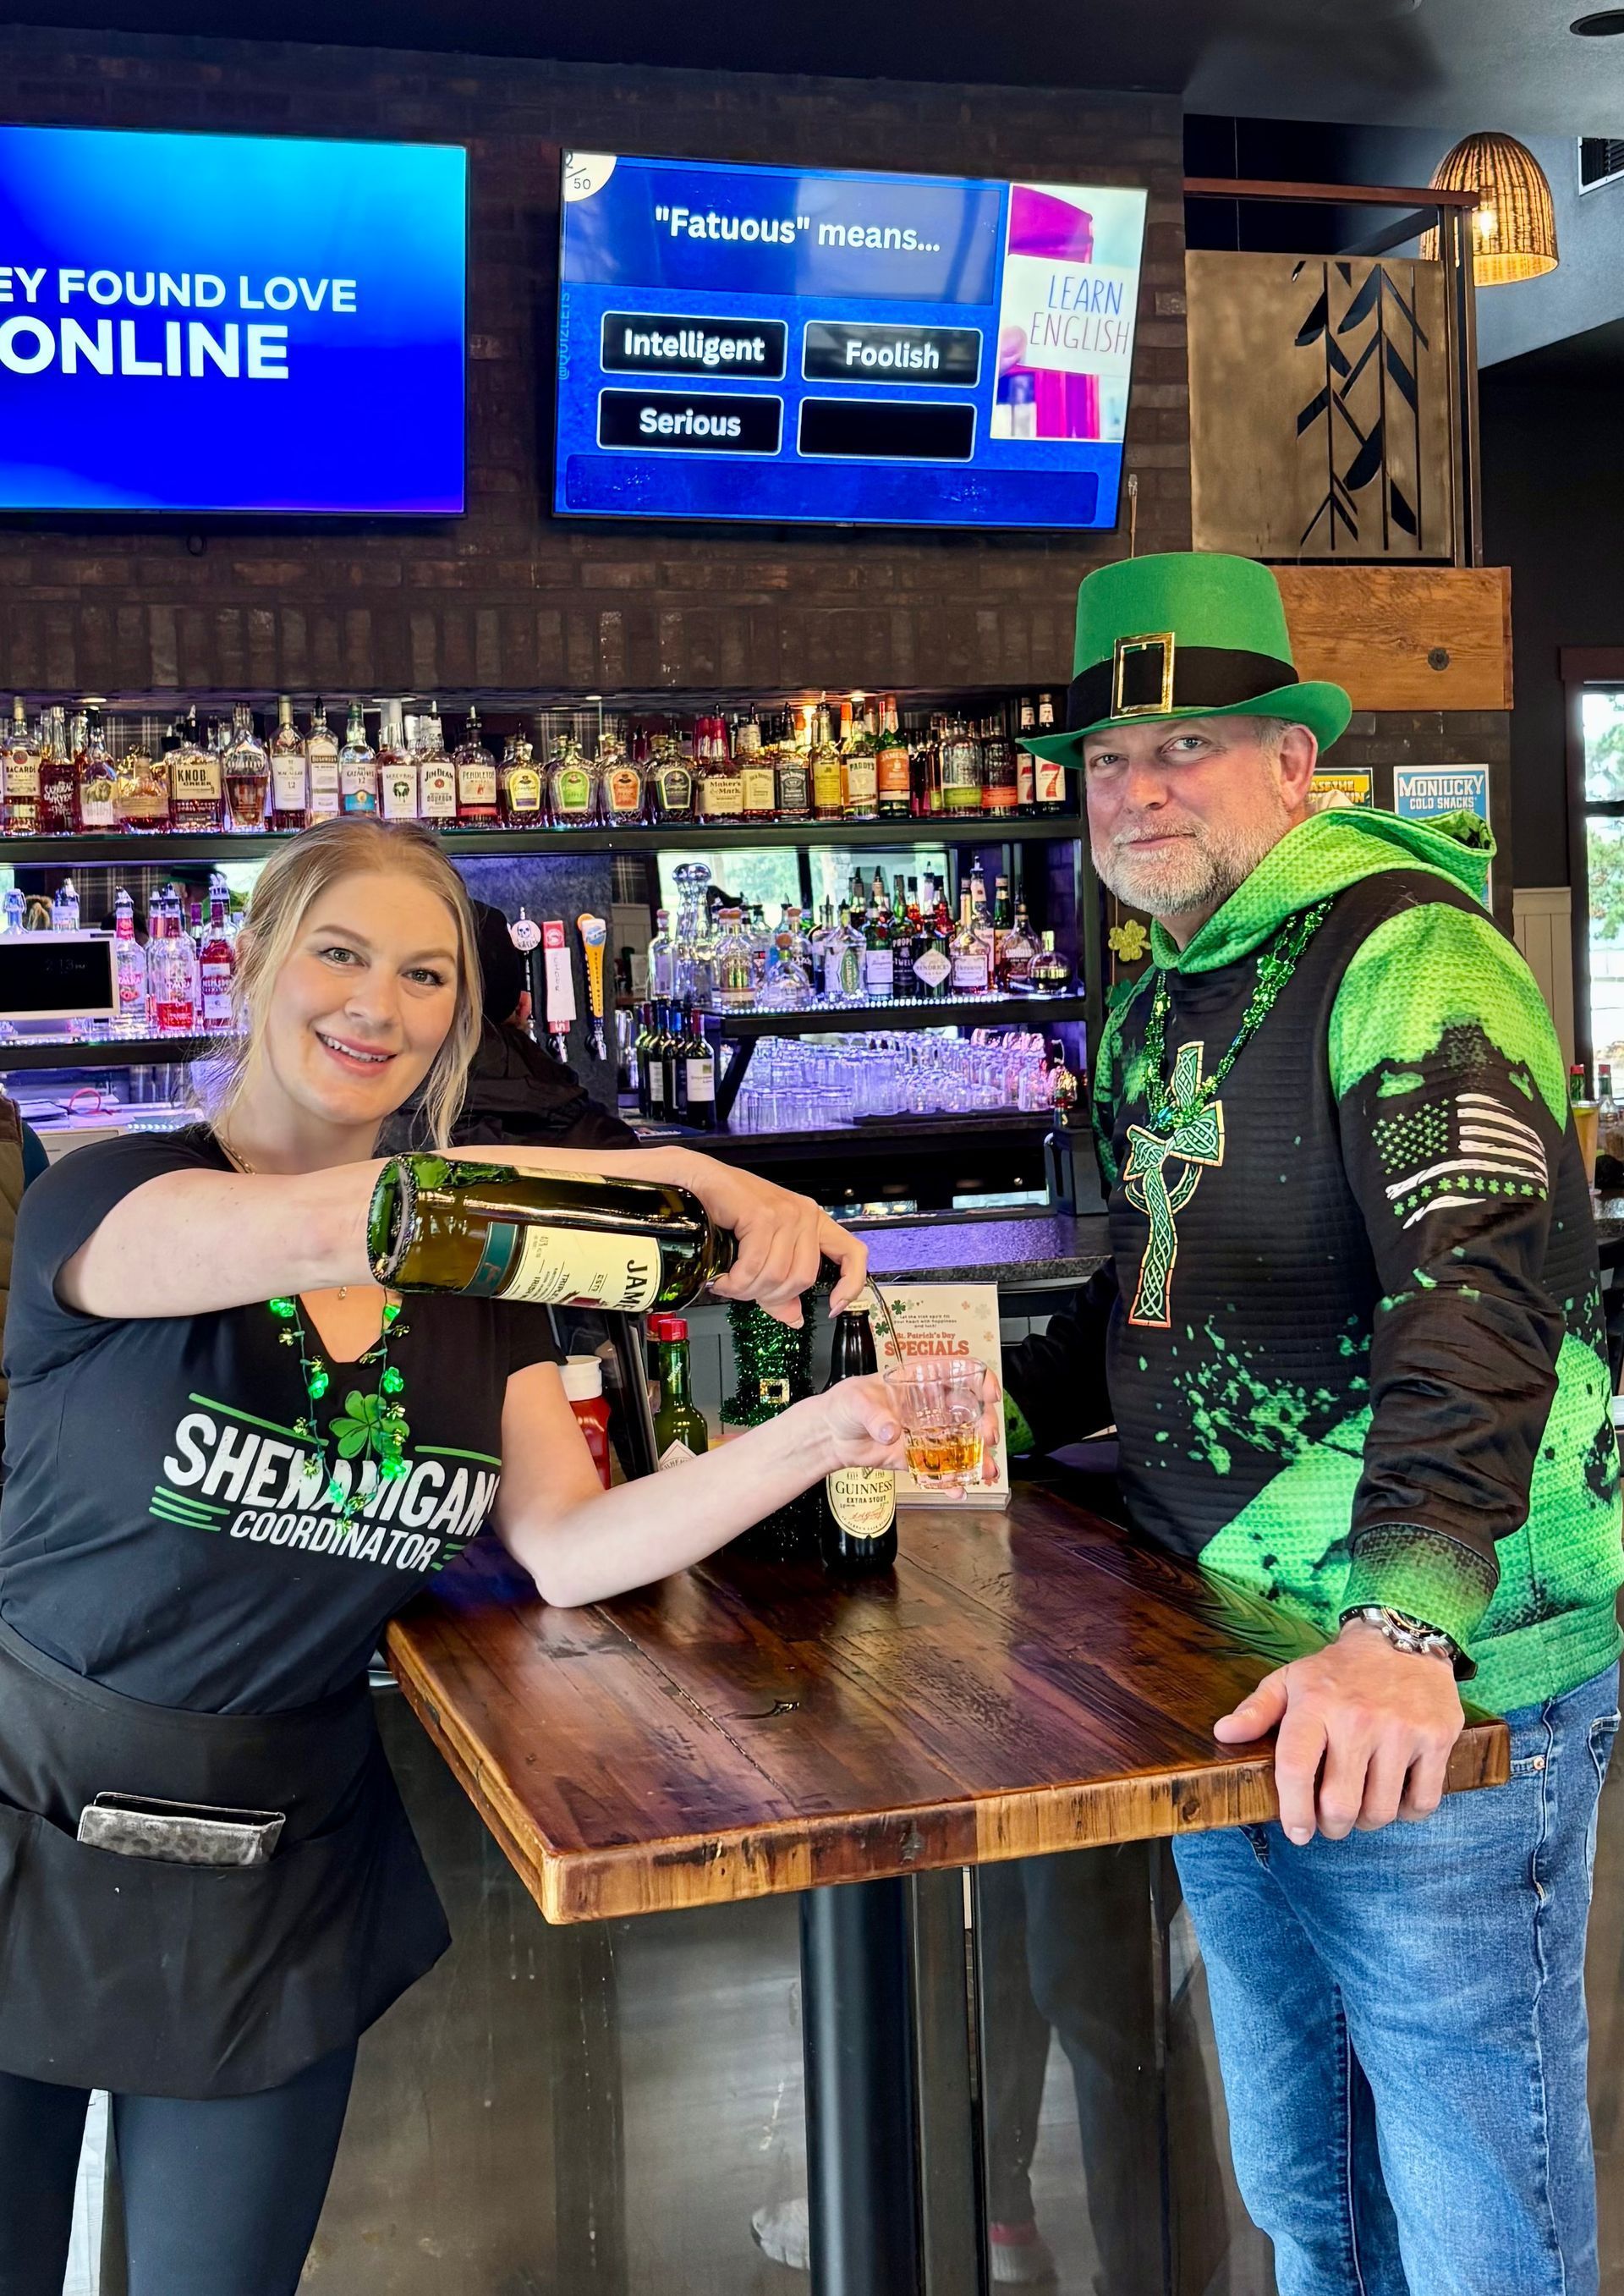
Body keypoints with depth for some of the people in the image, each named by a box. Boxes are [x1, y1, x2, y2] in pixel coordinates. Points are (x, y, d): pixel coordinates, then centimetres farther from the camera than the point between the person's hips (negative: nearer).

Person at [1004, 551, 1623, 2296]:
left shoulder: (1404, 952, -15)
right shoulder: (1153, 1005, 13)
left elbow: (1477, 1296, -30)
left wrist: (1405, 1630, -41)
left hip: (1436, 1693, -8)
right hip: (1234, 1684, 8)